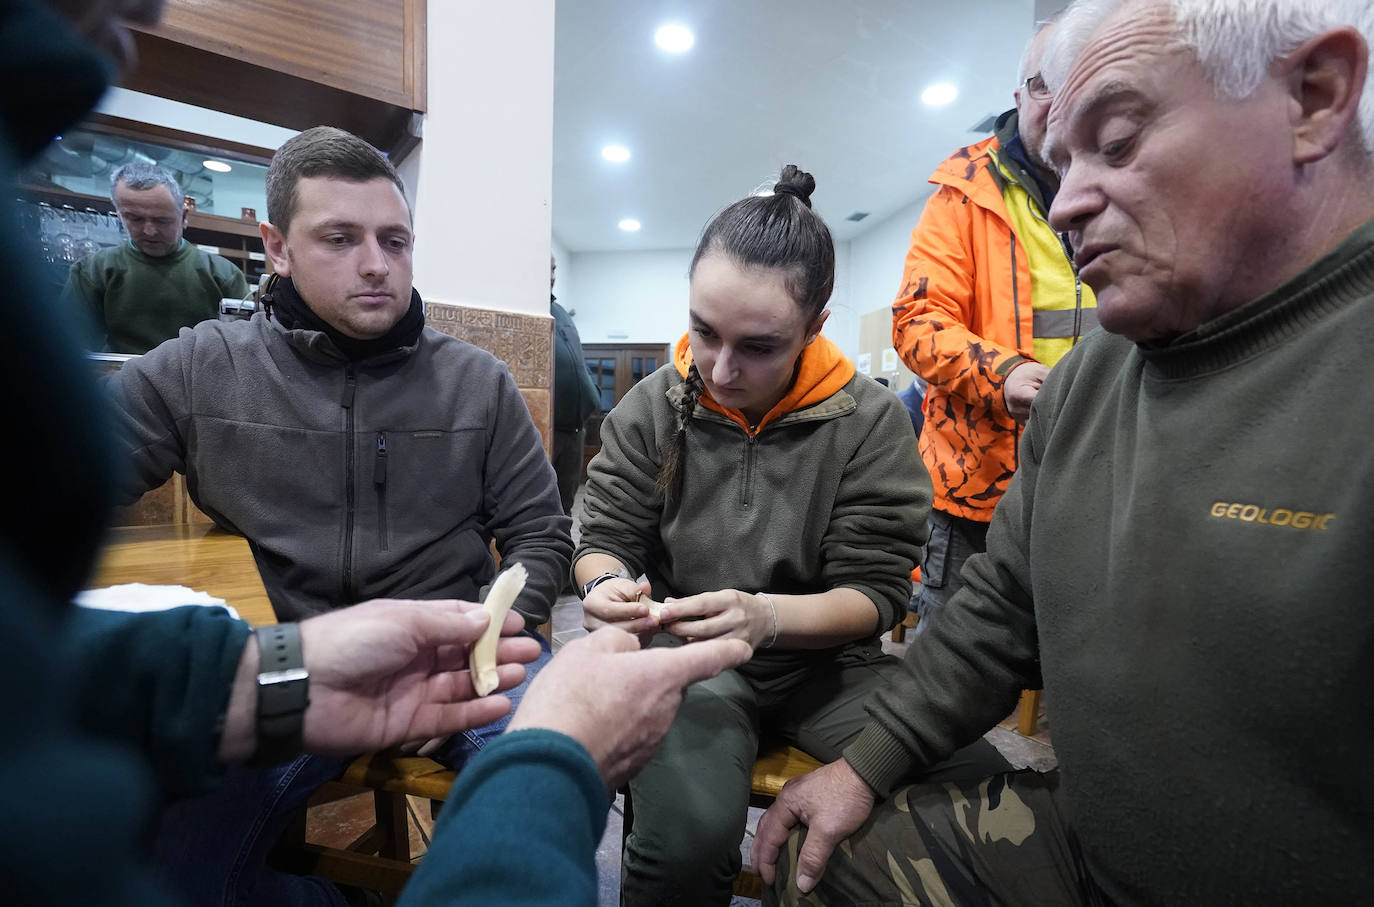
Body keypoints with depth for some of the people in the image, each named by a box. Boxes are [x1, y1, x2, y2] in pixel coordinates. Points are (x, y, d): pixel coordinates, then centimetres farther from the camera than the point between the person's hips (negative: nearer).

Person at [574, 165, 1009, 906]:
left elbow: (876, 593, -8)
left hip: (822, 660, 1)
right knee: (689, 833, -30)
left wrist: (768, 615, -26)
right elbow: (603, 539, 5)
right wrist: (606, 584, -19)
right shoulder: (649, 409, -2)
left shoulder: (870, 421, -7)